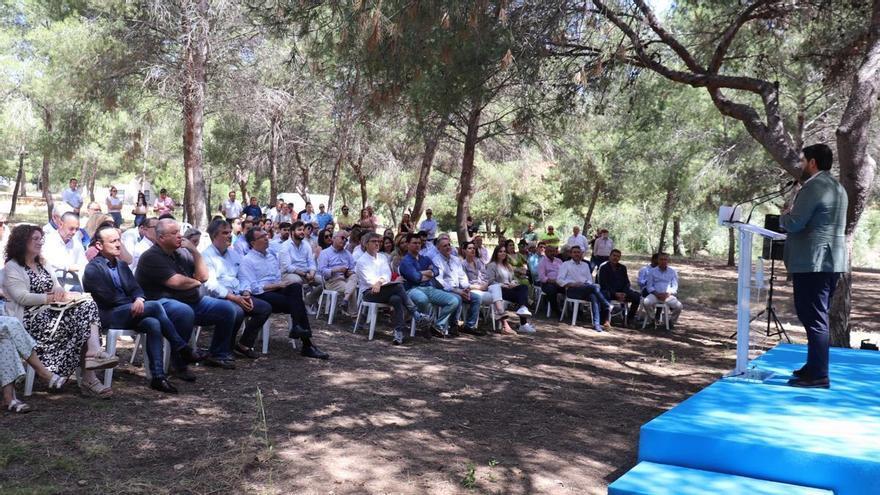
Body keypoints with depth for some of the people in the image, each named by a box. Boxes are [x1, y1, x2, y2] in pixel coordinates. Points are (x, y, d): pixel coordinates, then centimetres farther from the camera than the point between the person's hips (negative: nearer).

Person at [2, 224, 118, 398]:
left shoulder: (42, 265, 27)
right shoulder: (12, 268, 2)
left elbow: (58, 288, 23)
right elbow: (22, 297, -12)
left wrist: (59, 291, -2)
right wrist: (51, 297, -15)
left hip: (51, 311, 7)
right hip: (31, 318, -7)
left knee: (87, 305, -23)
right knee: (78, 318, -29)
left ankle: (94, 354, -41)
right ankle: (89, 379, -28)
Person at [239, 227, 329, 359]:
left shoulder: (271, 256, 21)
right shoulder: (247, 261, -4)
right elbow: (254, 288, -13)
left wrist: (283, 283, -3)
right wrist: (278, 285, -15)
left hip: (276, 290, 7)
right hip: (261, 295, -6)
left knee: (295, 287, -27)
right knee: (296, 303, -26)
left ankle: (297, 327, -32)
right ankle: (307, 345, -26)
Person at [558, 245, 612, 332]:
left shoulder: (585, 265, 30)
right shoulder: (566, 264, 17)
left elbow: (590, 280, 22)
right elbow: (559, 280, 4)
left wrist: (587, 284, -3)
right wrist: (572, 284, -12)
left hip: (585, 290, 4)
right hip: (572, 290, -4)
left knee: (593, 296, -34)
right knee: (594, 287, -32)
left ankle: (596, 323, -44)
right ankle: (607, 307, -28)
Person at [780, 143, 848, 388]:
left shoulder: (812, 187, -15)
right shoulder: (838, 188, 17)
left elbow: (794, 224, -19)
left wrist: (784, 215, 1)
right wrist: (793, 214, 24)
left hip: (812, 262, -10)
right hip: (831, 261, 10)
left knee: (814, 319, -7)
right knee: (818, 317, 17)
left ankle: (818, 375, -6)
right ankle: (815, 367, 25)